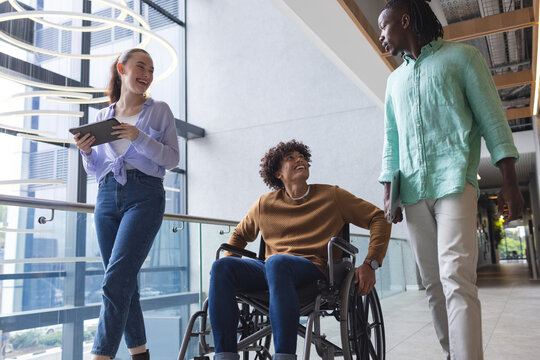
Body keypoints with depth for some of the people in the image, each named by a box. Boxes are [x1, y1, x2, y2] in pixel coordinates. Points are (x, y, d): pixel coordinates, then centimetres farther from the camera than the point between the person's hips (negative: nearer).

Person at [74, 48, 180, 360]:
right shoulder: (103, 117, 17)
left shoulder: (159, 111, 8)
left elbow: (172, 159, 0)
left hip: (145, 196, -4)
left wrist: (139, 138, -13)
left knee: (116, 280, -16)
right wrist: (86, 152, -2)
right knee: (125, 284, 6)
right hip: (108, 196, 4)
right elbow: (95, 170, 19)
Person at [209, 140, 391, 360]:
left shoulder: (332, 197, 11)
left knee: (277, 262, -38)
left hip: (312, 269, -3)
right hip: (271, 269, 4)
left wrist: (370, 264, -5)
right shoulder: (265, 205, 18)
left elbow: (379, 218, 9)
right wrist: (231, 269, 14)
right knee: (221, 266, -23)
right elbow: (239, 235, 32)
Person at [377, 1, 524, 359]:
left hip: (454, 181, -5)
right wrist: (388, 191, 10)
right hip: (413, 191, 5)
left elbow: (492, 117, 1)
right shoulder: (395, 79, 23)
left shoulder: (461, 56, 8)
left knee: (456, 277, -18)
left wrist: (510, 181, -7)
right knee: (433, 282, 5)